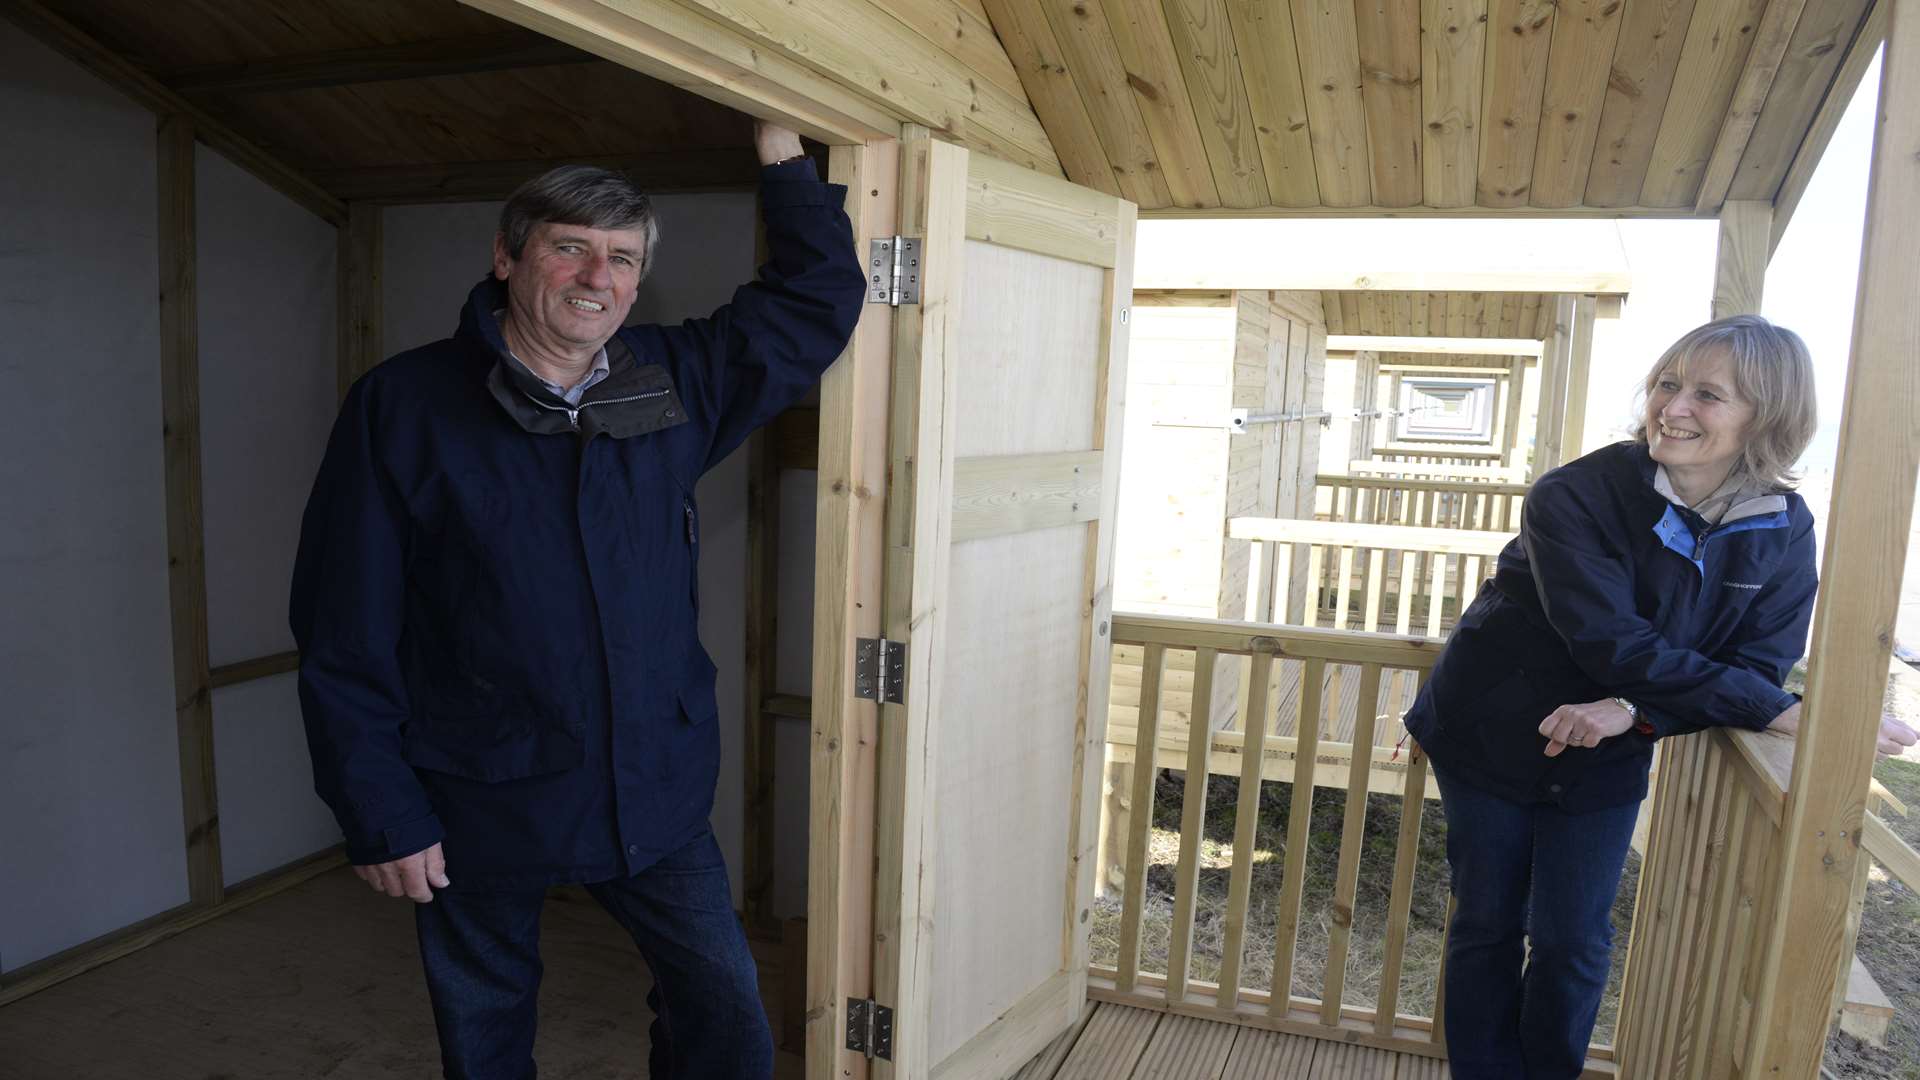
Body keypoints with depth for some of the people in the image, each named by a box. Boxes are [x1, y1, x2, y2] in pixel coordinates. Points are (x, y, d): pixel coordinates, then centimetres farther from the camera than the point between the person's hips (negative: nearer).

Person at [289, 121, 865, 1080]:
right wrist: (381, 814, -9)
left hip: (653, 792, 3)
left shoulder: (676, 387, 0)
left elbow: (819, 297, 8)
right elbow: (345, 635, -9)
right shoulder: (404, 405, -10)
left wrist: (781, 154, 2)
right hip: (479, 808, -2)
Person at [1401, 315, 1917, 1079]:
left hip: (1601, 764, 3)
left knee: (1573, 945, 10)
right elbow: (1615, 645, -27)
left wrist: (1632, 712, -27)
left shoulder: (1783, 531, -7)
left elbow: (1758, 666, -10)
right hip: (1490, 736, -2)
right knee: (1487, 927, 11)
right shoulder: (1573, 498, -22)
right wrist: (1781, 712, -28)